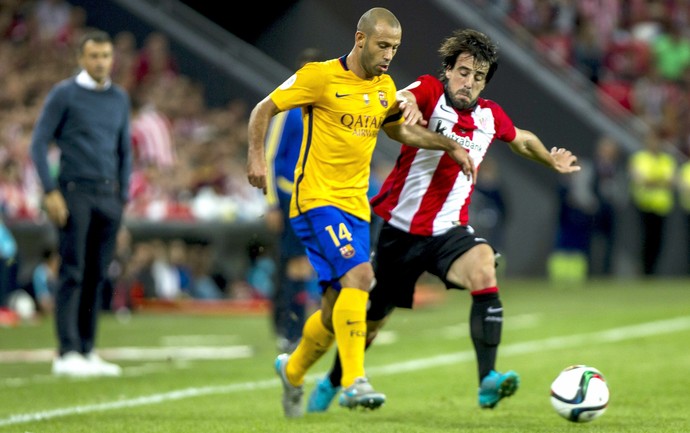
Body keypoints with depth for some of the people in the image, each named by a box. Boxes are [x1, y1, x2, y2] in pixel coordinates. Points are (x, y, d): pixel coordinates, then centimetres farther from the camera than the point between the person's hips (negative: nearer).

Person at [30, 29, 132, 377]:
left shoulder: (119, 98, 13)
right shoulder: (63, 94, -2)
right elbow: (39, 143, -4)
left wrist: (123, 197, 13)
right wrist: (50, 192, -12)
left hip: (108, 195, 5)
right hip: (74, 192, -5)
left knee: (97, 276, 6)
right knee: (72, 274, -9)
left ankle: (88, 352, 11)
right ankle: (67, 354, -9)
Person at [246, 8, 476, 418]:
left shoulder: (384, 86, 11)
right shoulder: (321, 76, -9)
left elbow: (399, 129, 29)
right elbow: (264, 110, -3)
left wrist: (451, 146, 19)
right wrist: (257, 157, -17)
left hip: (356, 205, 7)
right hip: (316, 198, -7)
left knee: (336, 312, 9)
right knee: (359, 275, -27)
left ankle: (293, 370, 35)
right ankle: (354, 382, -28)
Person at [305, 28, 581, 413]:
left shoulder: (490, 116, 3)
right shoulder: (429, 92, -11)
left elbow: (523, 140, 26)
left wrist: (552, 161, 35)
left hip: (449, 230, 2)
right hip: (401, 226, -2)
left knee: (483, 268, -31)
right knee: (371, 320, 13)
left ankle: (488, 381, -36)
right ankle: (333, 382, 42)